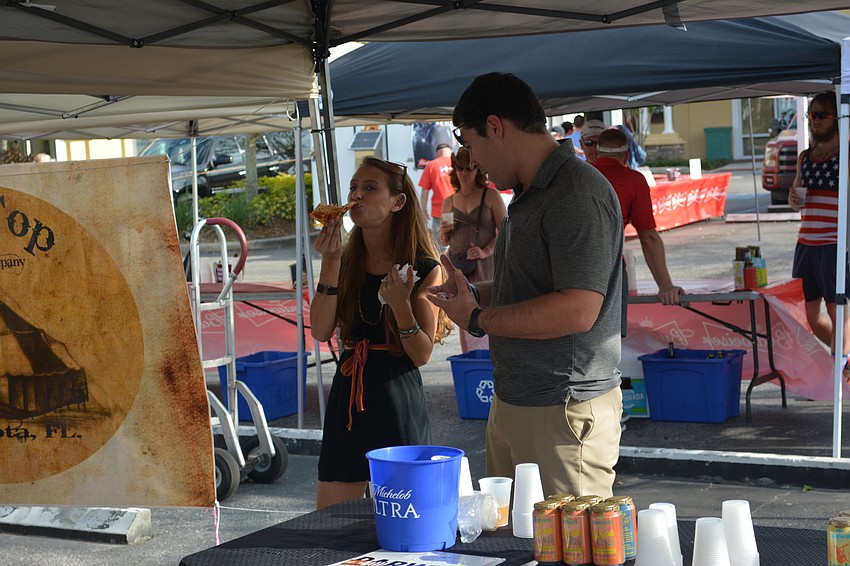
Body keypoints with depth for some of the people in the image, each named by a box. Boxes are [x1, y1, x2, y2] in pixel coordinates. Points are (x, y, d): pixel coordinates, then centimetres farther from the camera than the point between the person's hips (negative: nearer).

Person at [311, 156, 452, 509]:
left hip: (398, 402, -4)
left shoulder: (423, 268, -6)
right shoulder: (347, 263, 7)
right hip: (347, 398, 4)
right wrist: (330, 263, -12)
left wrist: (401, 306, -24)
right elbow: (321, 331, -7)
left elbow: (423, 355, -8)